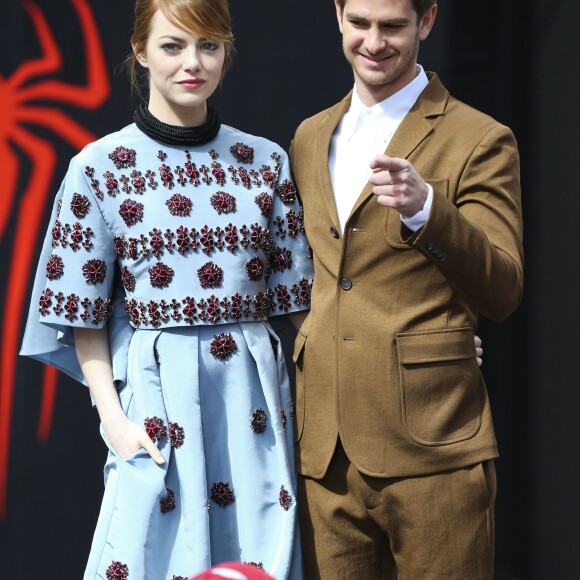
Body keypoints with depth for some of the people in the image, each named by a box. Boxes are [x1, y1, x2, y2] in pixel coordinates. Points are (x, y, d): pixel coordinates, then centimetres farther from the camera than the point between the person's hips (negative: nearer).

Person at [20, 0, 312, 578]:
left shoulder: (265, 161, 6)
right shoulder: (101, 166, -1)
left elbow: (298, 288, 8)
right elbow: (83, 316, -1)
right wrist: (111, 415, -10)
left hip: (252, 394, 3)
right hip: (158, 396, -2)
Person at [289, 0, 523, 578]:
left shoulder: (480, 140, -3)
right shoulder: (310, 138, 15)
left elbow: (501, 296, -12)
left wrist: (426, 207, -27)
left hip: (430, 449, -5)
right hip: (324, 451, 5)